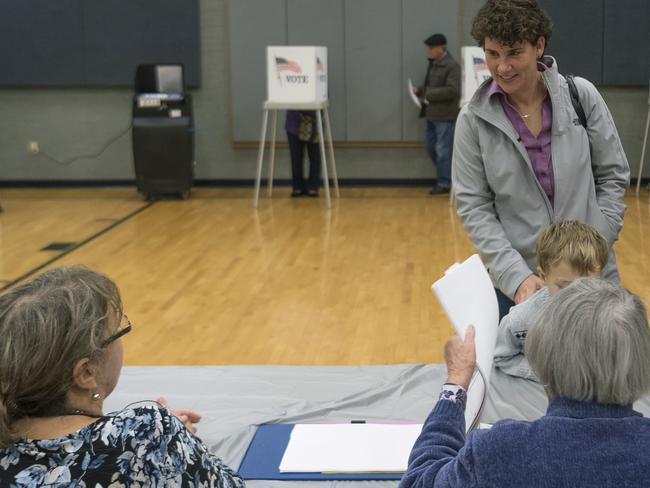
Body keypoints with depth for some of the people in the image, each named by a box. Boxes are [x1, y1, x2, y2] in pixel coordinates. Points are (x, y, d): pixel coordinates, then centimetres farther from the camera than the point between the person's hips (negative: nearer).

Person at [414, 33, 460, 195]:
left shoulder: (452, 66, -15)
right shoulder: (433, 63, 11)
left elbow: (452, 90, -22)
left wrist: (429, 95, -20)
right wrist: (419, 90, 5)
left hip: (445, 115, -9)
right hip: (432, 114, 9)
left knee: (442, 150, -2)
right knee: (431, 147, 15)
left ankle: (444, 183, 8)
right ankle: (445, 175, 29)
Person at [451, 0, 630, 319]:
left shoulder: (582, 96, -5)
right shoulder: (473, 119, -6)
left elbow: (613, 174, 3)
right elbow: (473, 208, -6)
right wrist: (516, 275, -16)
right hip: (514, 283, -1)